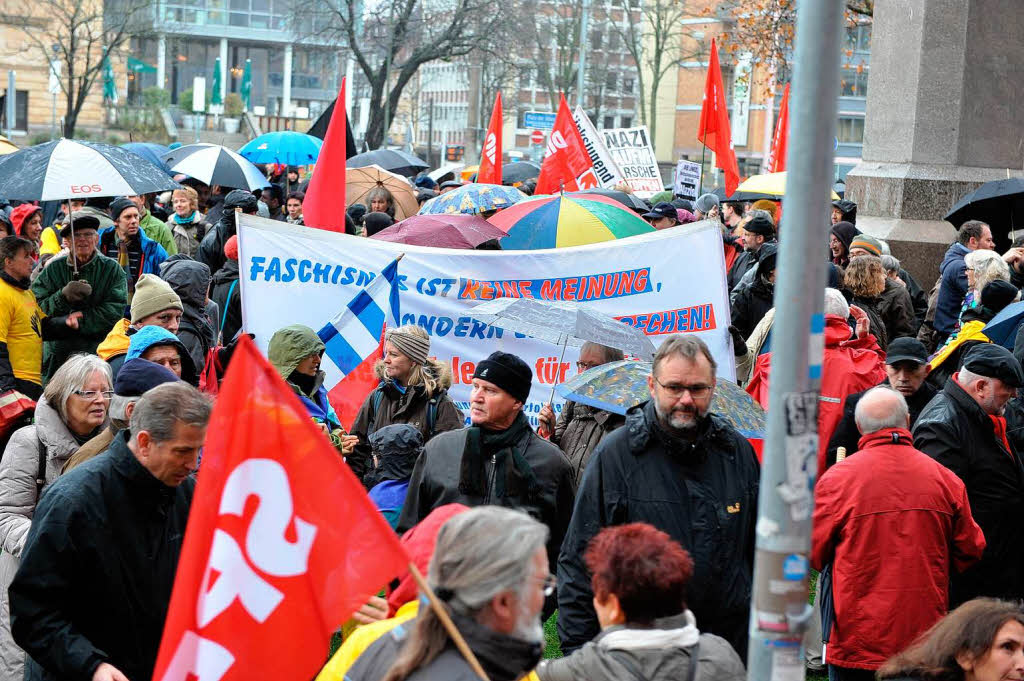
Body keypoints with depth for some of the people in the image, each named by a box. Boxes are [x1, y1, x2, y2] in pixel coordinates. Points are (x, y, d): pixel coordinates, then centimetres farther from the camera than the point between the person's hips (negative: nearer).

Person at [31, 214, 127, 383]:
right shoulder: (53, 269, 7)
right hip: (58, 354, 1)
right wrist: (63, 295, -18)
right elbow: (38, 309, 0)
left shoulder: (112, 269, 3)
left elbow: (115, 311, -6)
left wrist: (75, 320, -11)